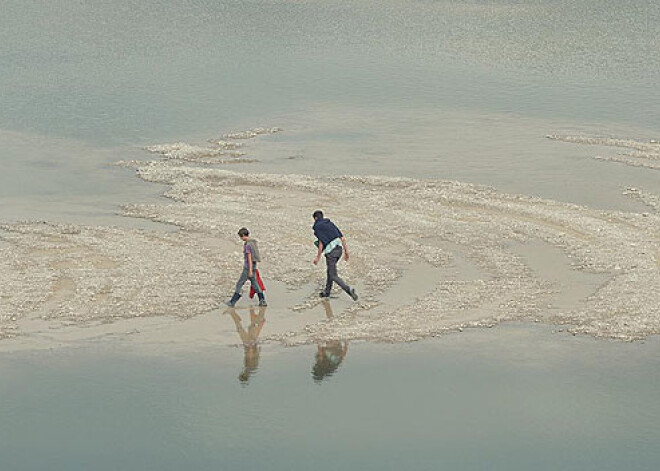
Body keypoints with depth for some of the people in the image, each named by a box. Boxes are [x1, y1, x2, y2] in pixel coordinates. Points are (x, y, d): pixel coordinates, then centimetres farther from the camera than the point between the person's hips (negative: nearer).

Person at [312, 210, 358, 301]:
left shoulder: (317, 226, -1)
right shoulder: (330, 223, 20)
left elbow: (321, 243, -12)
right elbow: (342, 238, 15)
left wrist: (318, 257, -6)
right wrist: (346, 251, 18)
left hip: (330, 251, -7)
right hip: (339, 248, 7)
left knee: (333, 276, -1)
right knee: (330, 270, 26)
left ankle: (349, 290, -18)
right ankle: (327, 291, 36)